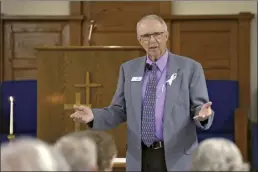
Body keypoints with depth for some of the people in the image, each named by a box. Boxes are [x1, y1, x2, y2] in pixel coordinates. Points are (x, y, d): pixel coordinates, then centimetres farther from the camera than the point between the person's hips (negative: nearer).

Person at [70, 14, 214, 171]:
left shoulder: (190, 68, -3)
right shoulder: (128, 69, 8)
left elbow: (199, 108, -5)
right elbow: (119, 111, 8)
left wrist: (203, 114, -29)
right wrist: (94, 115, -10)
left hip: (177, 157, -3)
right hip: (140, 158, 3)